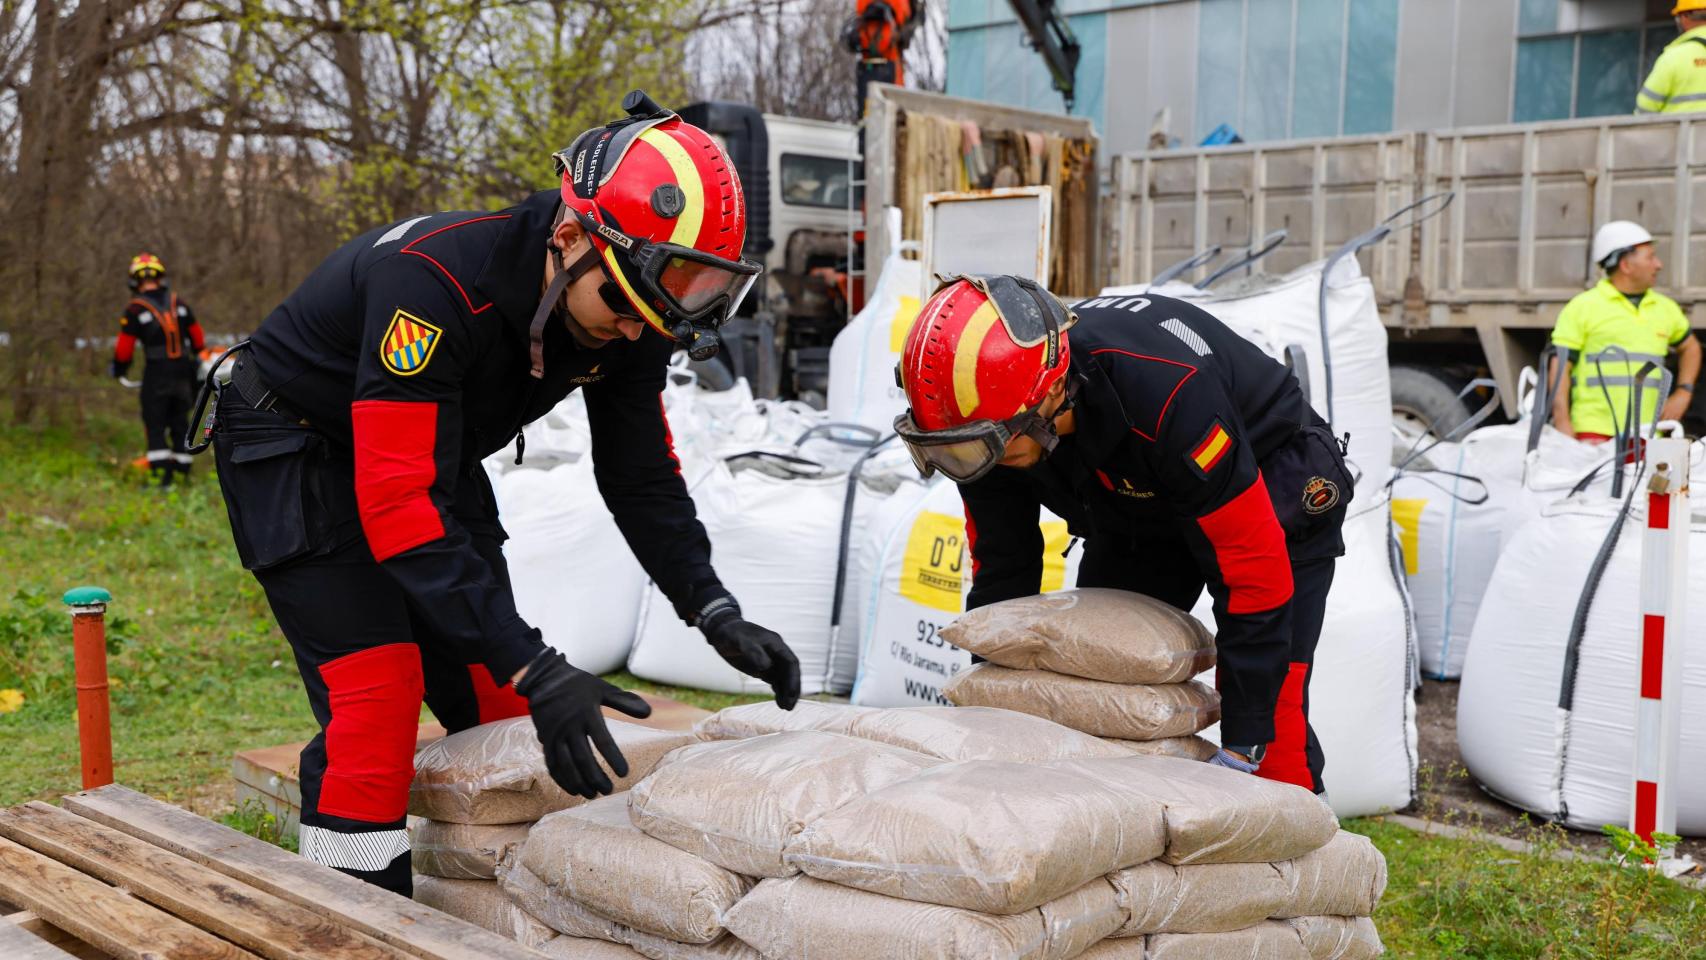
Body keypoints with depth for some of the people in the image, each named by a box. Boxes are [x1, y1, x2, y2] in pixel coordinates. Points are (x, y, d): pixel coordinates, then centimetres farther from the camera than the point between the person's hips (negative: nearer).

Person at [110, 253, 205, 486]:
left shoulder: (135, 309, -6)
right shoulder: (178, 302, 6)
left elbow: (125, 347, -4)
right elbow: (196, 335, 13)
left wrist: (117, 369, 14)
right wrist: (198, 356, 32)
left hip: (156, 372, -4)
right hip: (182, 371, 4)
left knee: (155, 424, 1)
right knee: (180, 423, 13)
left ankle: (161, 474, -7)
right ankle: (182, 471, 17)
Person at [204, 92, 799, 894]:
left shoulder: (624, 321, -16)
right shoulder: (431, 283, -39)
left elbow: (641, 474, -3)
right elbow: (398, 508, -41)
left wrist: (716, 613, -16)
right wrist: (536, 670, -44)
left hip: (430, 457, 7)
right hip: (296, 453, -7)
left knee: (495, 702, 2)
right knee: (373, 707, -17)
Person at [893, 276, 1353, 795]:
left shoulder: (1169, 396, -43)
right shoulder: (988, 432, -24)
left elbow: (1256, 571, -35)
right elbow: (999, 573, -8)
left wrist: (1242, 745, -30)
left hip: (1270, 491, -6)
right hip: (1134, 512, 6)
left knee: (1271, 721, -16)